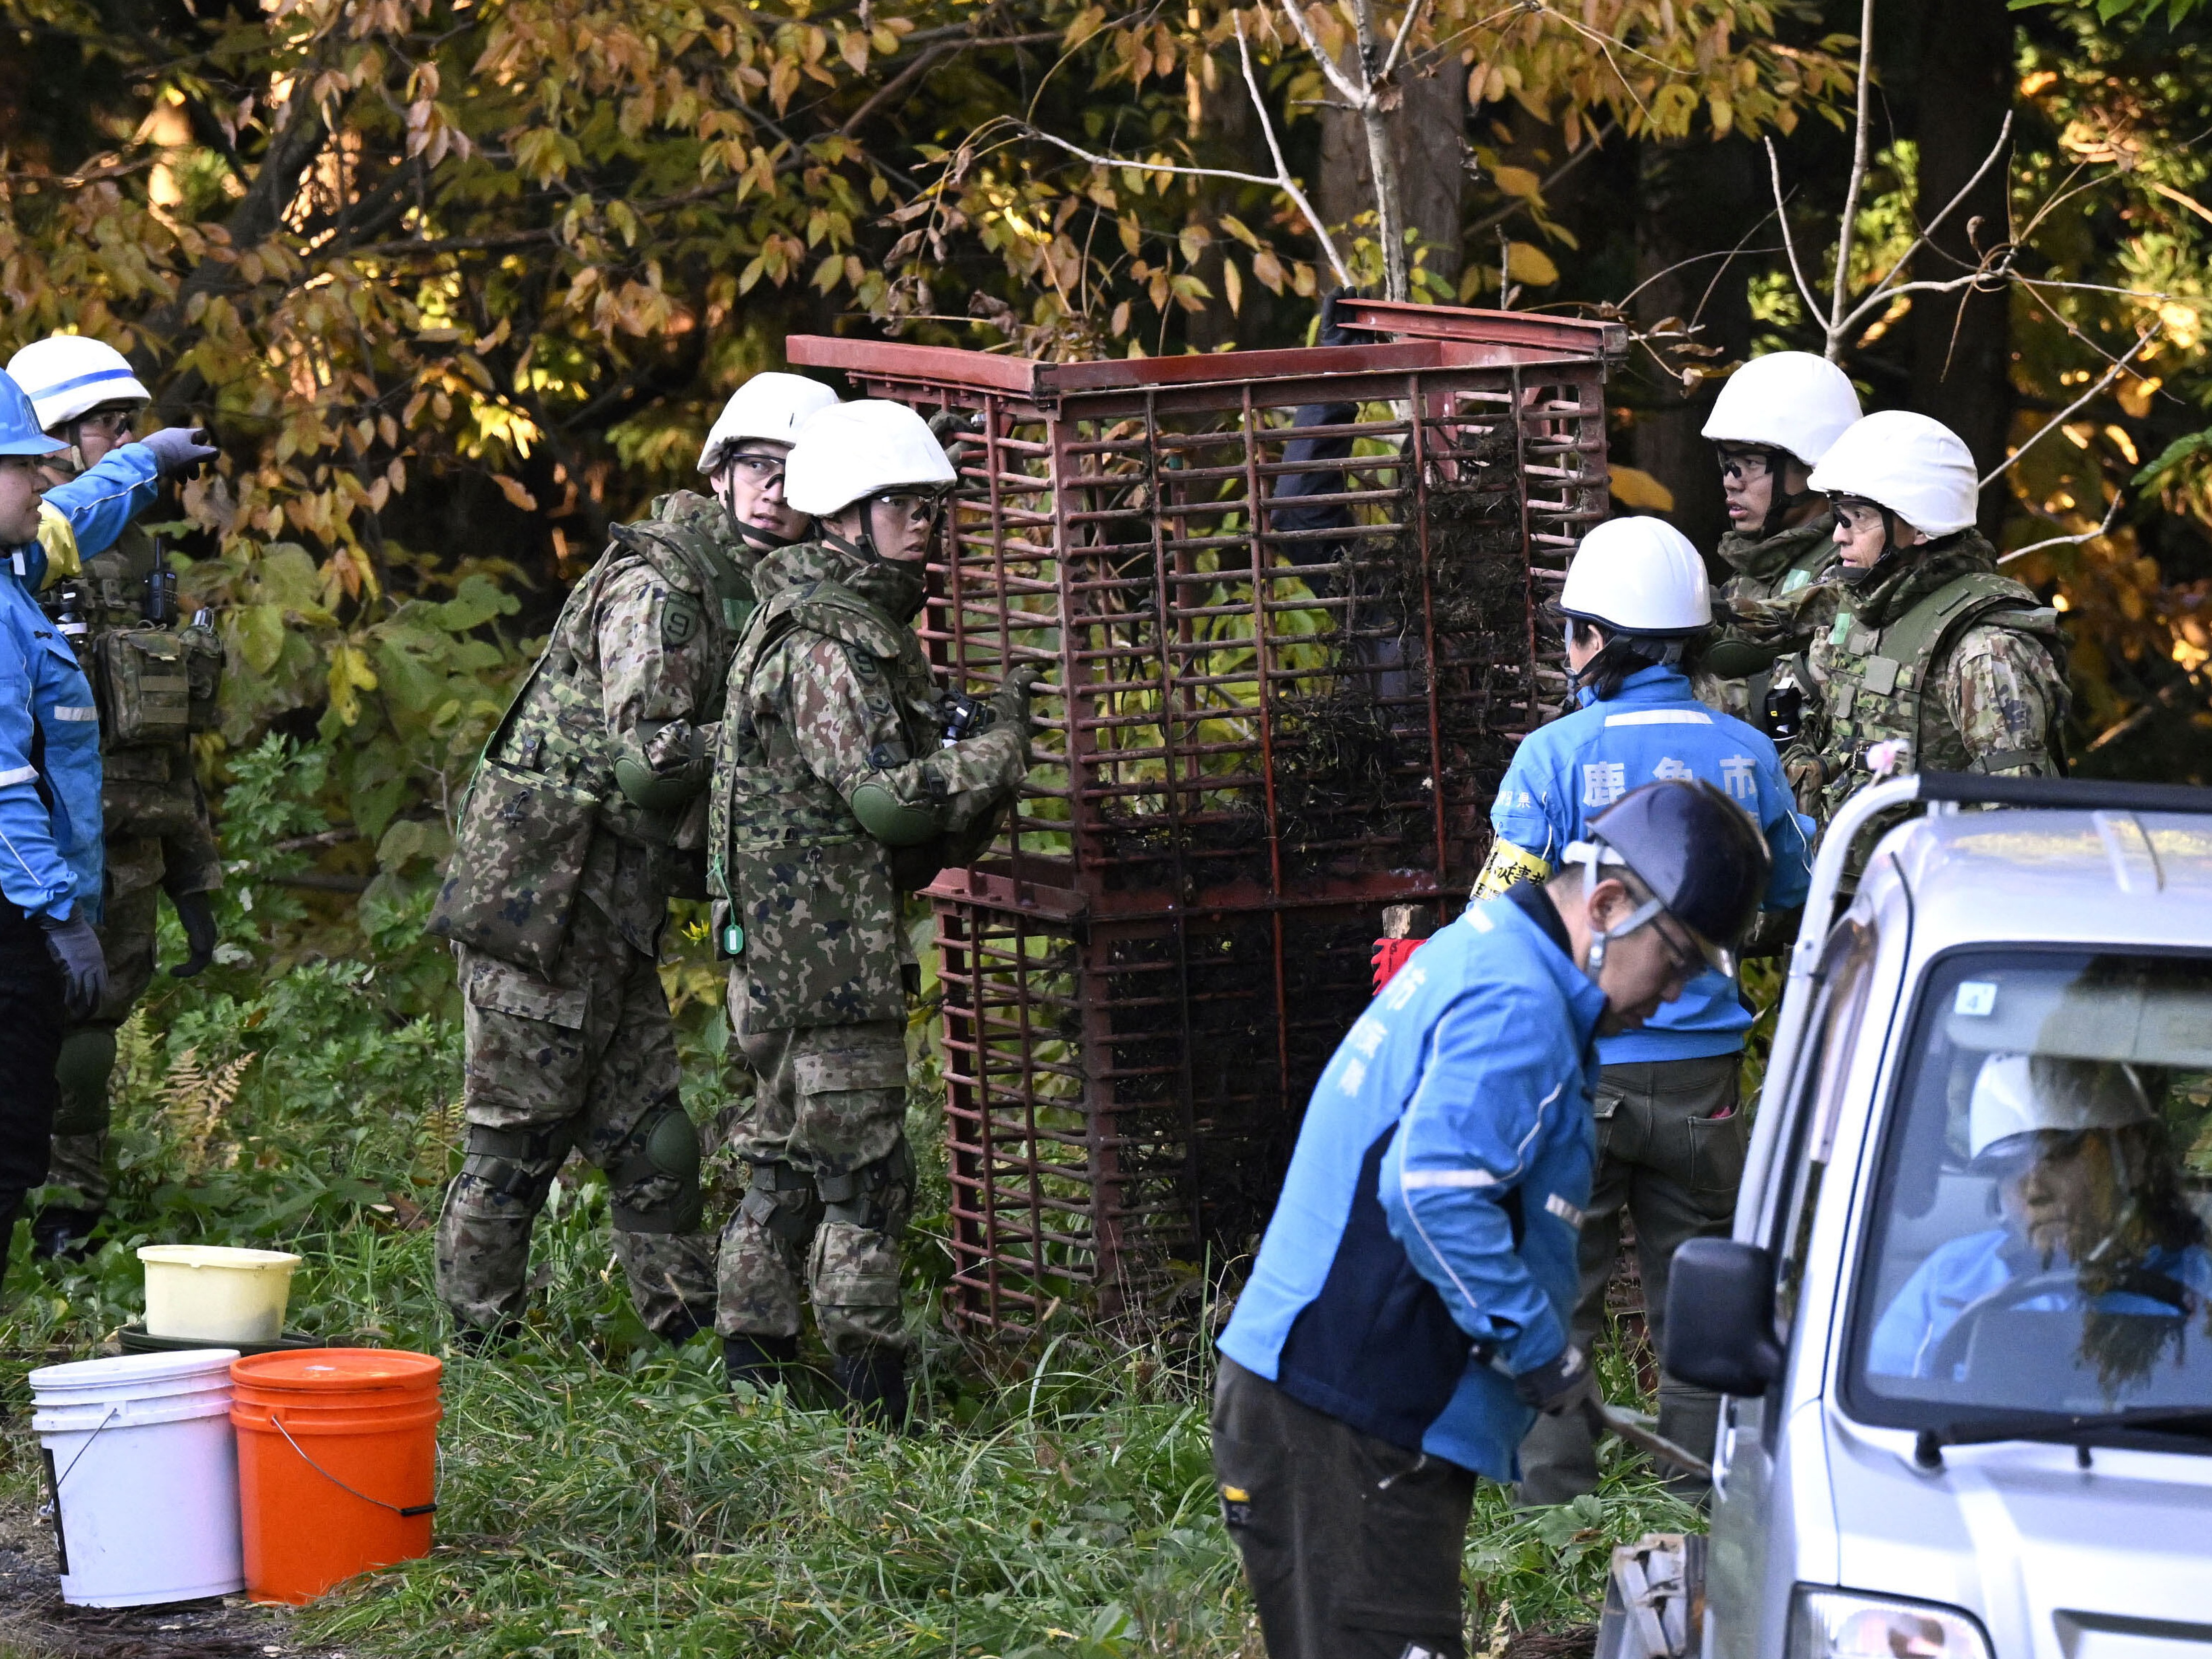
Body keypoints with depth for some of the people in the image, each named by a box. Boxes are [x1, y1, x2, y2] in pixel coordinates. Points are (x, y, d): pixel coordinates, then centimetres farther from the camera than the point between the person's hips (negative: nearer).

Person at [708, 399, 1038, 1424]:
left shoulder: (868, 627, 19)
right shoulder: (825, 643, -15)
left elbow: (908, 808, 26)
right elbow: (889, 796, -21)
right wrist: (1000, 746, -12)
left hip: (781, 953, 11)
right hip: (824, 951, -11)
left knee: (785, 1166, 14)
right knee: (864, 1179, -8)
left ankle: (755, 1370, 19)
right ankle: (872, 1404, -7)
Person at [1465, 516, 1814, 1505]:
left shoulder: (1555, 756, -11)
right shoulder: (1745, 753, 1)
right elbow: (1789, 893, 16)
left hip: (1578, 1070, -3)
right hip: (1702, 1066, 3)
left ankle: (1555, 1508, 5)